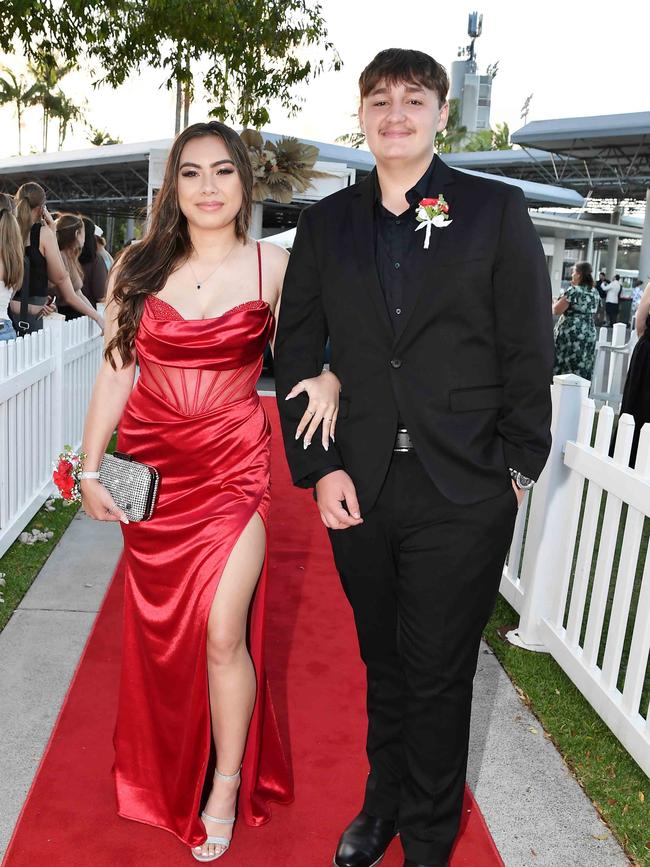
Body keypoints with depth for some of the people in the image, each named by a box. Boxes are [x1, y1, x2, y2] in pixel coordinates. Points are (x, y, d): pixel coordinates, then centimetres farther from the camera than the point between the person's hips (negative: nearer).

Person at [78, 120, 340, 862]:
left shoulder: (273, 267, -2)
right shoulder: (138, 268, 1)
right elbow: (114, 373, 3)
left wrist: (327, 380, -16)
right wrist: (90, 469, 2)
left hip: (232, 467, -2)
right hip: (152, 467, 3)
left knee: (222, 634, -5)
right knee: (158, 629, 15)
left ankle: (227, 785, 21)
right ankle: (166, 768, 41)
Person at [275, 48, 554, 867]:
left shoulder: (496, 211, 0)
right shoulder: (325, 224, 8)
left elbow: (528, 351, -1)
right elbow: (297, 353, 6)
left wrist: (516, 469, -4)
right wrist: (319, 468, -2)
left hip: (462, 495, -2)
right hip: (359, 491, 3)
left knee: (438, 677, 10)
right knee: (383, 664, 19)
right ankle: (383, 801, 43)